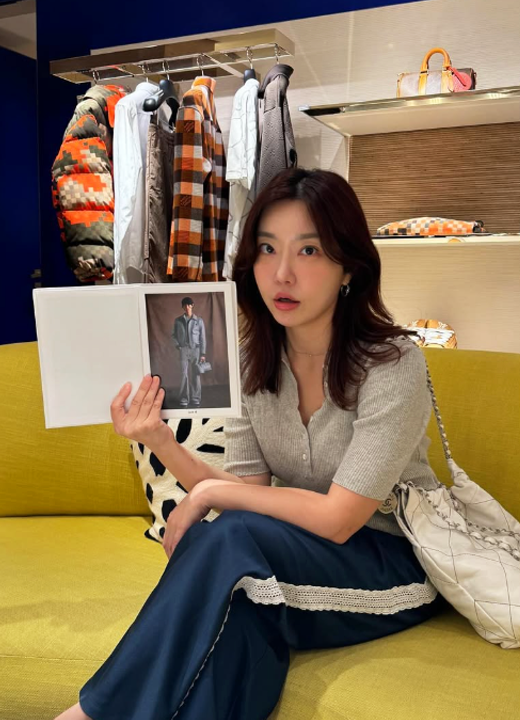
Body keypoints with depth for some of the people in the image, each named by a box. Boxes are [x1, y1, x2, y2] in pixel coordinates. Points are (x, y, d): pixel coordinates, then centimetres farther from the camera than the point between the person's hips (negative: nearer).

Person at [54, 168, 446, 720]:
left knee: (229, 537, -30)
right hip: (297, 554, 4)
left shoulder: (393, 365, -20)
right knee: (231, 616, -32)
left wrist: (208, 494, -19)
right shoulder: (254, 360, -3)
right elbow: (248, 490, -6)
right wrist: (163, 445, -22)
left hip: (393, 560, -4)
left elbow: (339, 519, -22)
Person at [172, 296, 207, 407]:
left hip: (196, 350, 0)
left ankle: (195, 399, 10)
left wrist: (203, 353, -3)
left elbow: (202, 338, 0)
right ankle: (184, 399, 3)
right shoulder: (178, 320, 4)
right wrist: (178, 346, -1)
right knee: (184, 374, -3)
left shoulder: (199, 320, 0)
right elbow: (174, 335, 14)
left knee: (195, 375, 2)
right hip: (183, 350, 0)